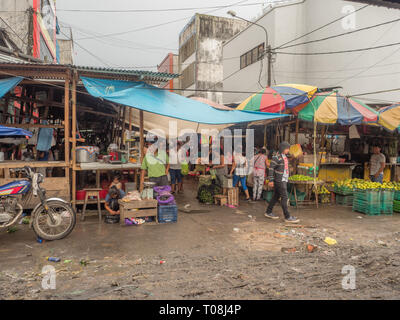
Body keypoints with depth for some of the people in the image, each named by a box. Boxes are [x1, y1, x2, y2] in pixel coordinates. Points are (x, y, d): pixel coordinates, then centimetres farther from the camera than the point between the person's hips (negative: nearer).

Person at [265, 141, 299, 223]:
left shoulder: (284, 156, 14)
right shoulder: (277, 157, -14)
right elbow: (271, 168, -16)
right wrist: (271, 180, -19)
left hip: (283, 180, 9)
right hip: (279, 180, -9)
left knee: (276, 196, 13)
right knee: (284, 197, -9)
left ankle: (268, 212, 22)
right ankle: (287, 217, -5)